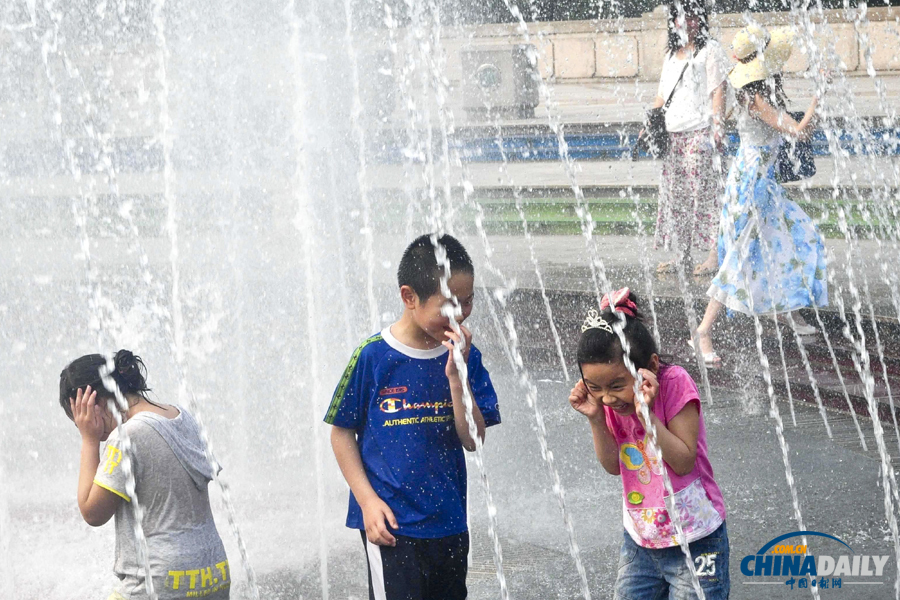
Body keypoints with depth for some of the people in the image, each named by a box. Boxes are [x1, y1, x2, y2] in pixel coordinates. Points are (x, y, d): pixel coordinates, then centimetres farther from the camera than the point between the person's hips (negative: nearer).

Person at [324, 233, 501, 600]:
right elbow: (342, 433, -3)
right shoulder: (374, 356, -10)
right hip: (391, 523, -5)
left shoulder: (465, 357, 0)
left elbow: (473, 440, -5)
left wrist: (455, 375, -16)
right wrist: (368, 500, -9)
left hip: (450, 522, 5)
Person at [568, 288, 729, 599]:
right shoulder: (608, 397, -4)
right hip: (639, 541, 6)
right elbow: (613, 465, 0)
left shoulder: (675, 383, -20)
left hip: (694, 543, -5)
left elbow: (684, 462, -21)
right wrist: (595, 418, -14)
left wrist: (647, 413, -30)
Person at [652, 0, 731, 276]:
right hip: (672, 134, 7)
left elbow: (718, 90, -7)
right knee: (675, 194, 4)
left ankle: (714, 254, -7)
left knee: (705, 191, -9)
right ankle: (682, 255, 9)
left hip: (699, 132, -7)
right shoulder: (672, 54, 21)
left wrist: (717, 125, -18)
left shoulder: (710, 50, 0)